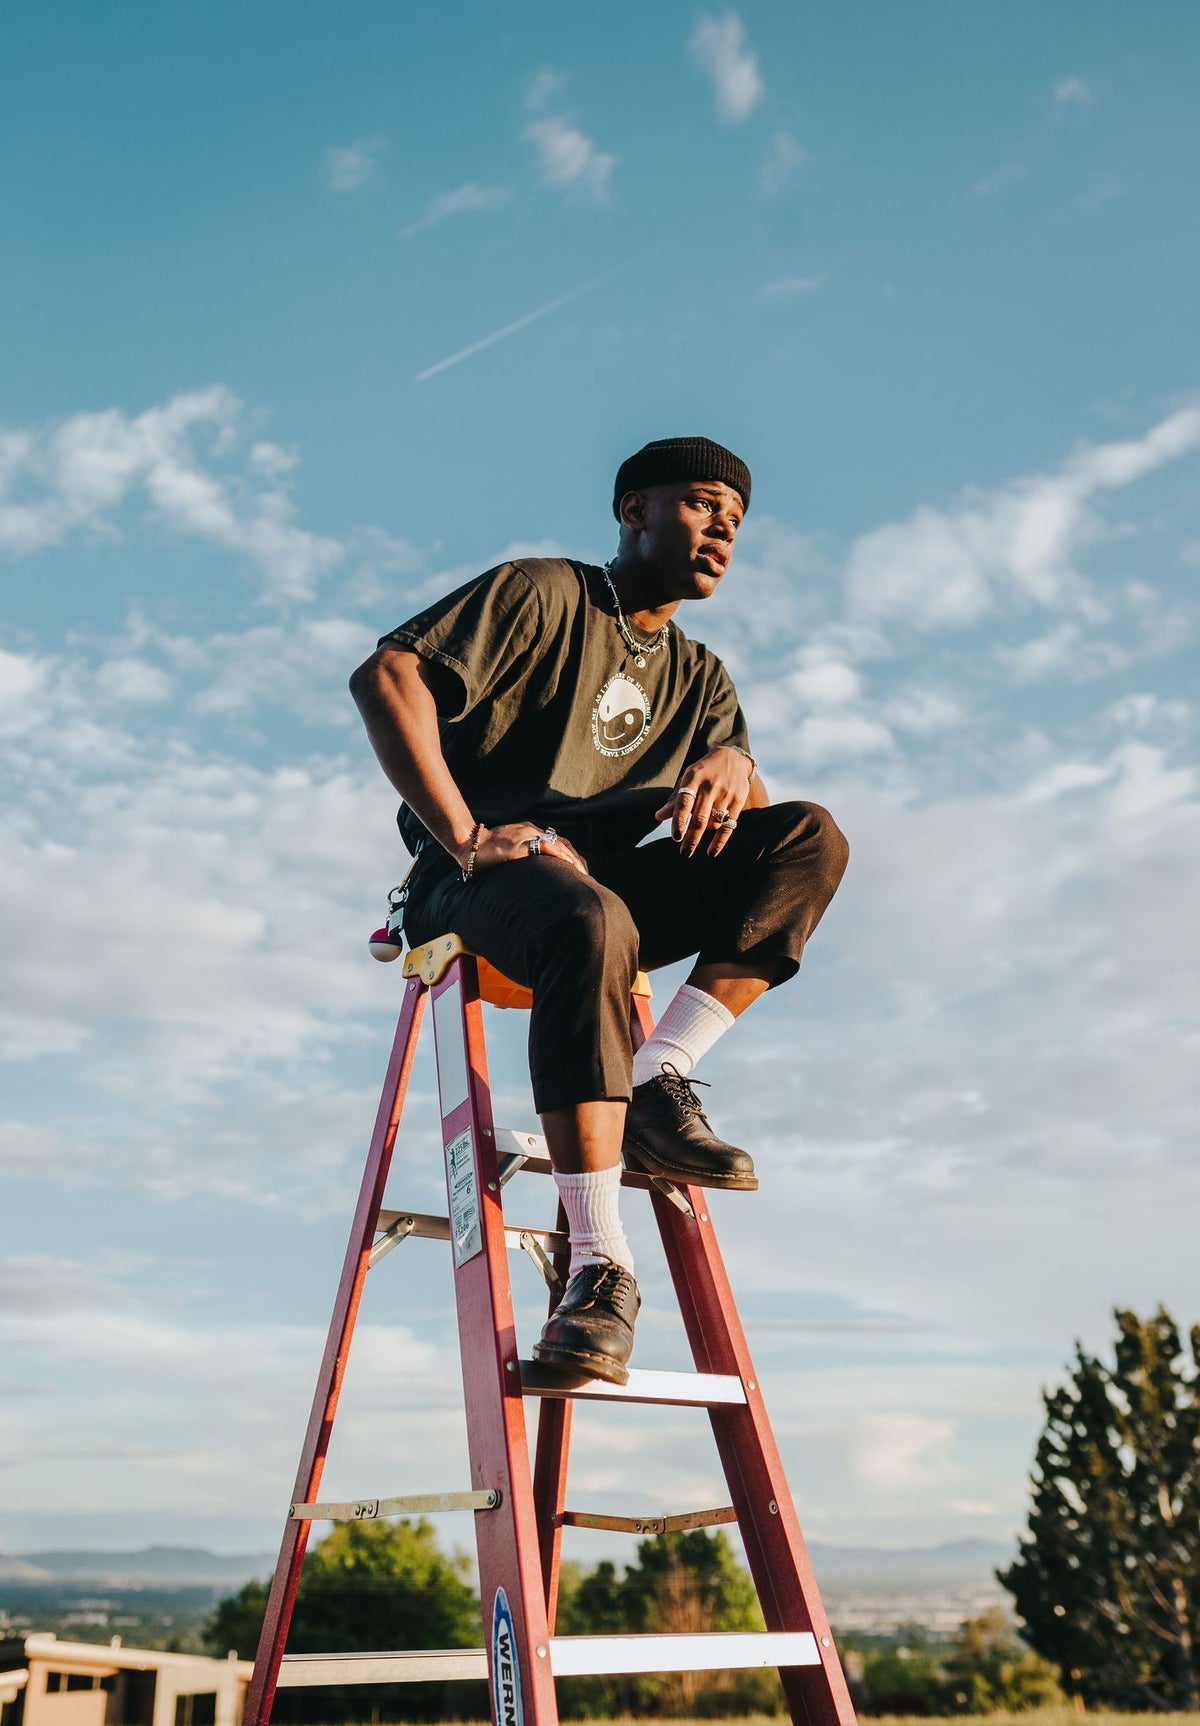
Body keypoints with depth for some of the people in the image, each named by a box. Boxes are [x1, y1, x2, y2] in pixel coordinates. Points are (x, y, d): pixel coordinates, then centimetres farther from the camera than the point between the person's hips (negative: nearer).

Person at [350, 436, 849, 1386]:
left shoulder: (701, 678, 20)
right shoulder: (541, 594, 2)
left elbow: (748, 819, 6)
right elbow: (386, 677, -11)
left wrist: (731, 765, -19)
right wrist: (465, 836, -19)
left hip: (613, 880, 6)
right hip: (484, 884, -6)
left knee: (811, 836, -14)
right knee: (593, 924, -41)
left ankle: (657, 1079, -23)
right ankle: (601, 1262, -38)